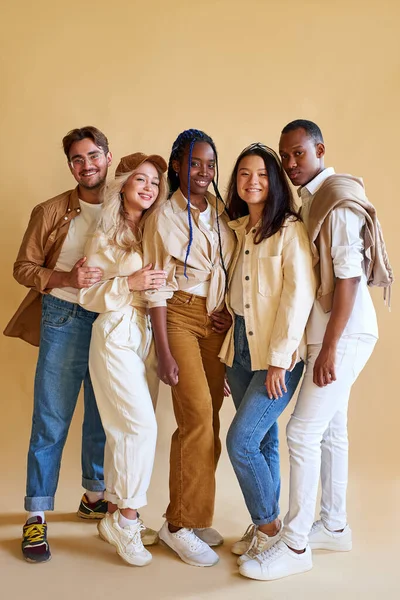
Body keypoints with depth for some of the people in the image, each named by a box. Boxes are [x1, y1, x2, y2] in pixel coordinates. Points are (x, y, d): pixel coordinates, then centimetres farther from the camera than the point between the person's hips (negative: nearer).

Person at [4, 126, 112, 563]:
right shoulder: (51, 212, 0)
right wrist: (66, 278, -16)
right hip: (64, 319, -2)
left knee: (103, 417, 13)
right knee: (51, 420, 0)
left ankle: (94, 497, 32)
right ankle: (37, 515, 12)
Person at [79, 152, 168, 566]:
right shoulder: (105, 236, -2)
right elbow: (87, 295, -4)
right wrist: (128, 283, -17)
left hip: (148, 336, 5)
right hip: (116, 334, -5)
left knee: (125, 431, 9)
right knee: (141, 426, -12)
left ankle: (117, 515, 21)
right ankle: (126, 518, 4)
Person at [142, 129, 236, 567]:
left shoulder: (221, 211, 9)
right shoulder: (164, 217, -5)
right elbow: (157, 288, -8)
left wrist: (229, 309, 1)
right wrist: (164, 353, -11)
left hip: (217, 321, 5)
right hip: (180, 317, -5)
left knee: (208, 419, 4)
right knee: (198, 416, -12)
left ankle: (194, 517, 19)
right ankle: (179, 524, 3)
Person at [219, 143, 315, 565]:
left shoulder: (290, 229, -7)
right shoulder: (235, 230, 12)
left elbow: (300, 294, -14)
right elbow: (234, 295, 13)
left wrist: (279, 359, -17)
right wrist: (230, 352, 7)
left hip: (277, 355, -6)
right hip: (240, 349, 6)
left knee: (241, 440, -9)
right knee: (262, 441, 12)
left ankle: (269, 528, 12)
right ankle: (266, 528, 26)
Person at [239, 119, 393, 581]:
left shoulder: (339, 201, -13)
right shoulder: (309, 201, 13)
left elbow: (349, 278, -19)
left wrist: (329, 349, -20)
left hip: (344, 334, -9)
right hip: (326, 333, 9)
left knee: (303, 432, -8)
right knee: (330, 431, 14)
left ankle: (295, 545, 3)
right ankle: (334, 526, 28)